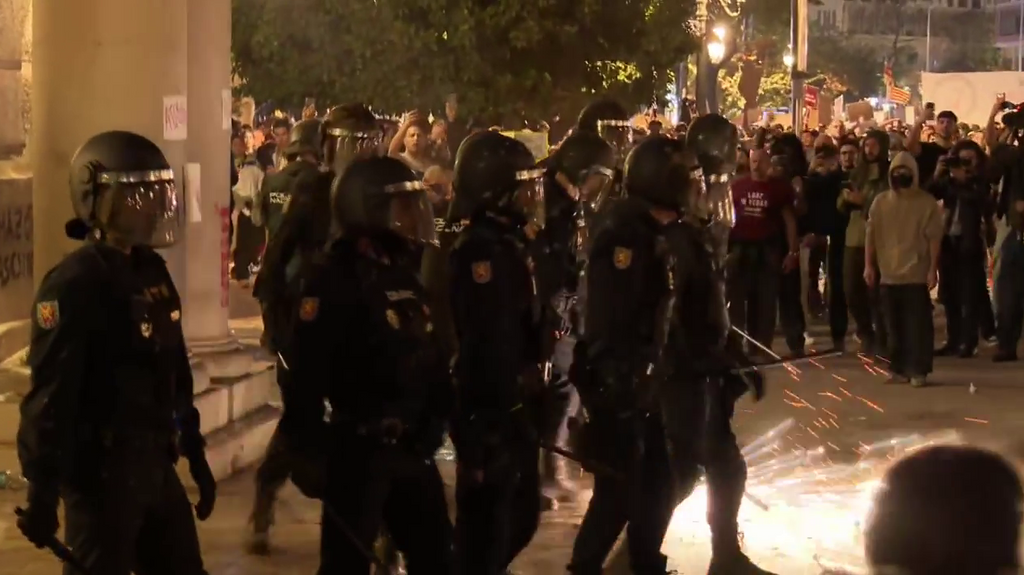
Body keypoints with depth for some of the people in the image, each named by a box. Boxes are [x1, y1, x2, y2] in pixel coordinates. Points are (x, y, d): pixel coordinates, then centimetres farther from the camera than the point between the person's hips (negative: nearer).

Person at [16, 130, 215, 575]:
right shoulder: (74, 285, -17)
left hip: (154, 463, 9)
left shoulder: (151, 271, 9)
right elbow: (50, 396, -21)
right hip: (100, 472, -9)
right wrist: (42, 491, -23)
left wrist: (195, 452, 19)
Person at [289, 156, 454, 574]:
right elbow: (309, 369, -20)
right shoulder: (334, 277, -14)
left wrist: (444, 417, 16)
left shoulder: (404, 270, 14)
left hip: (412, 444, 8)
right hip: (360, 449, -8)